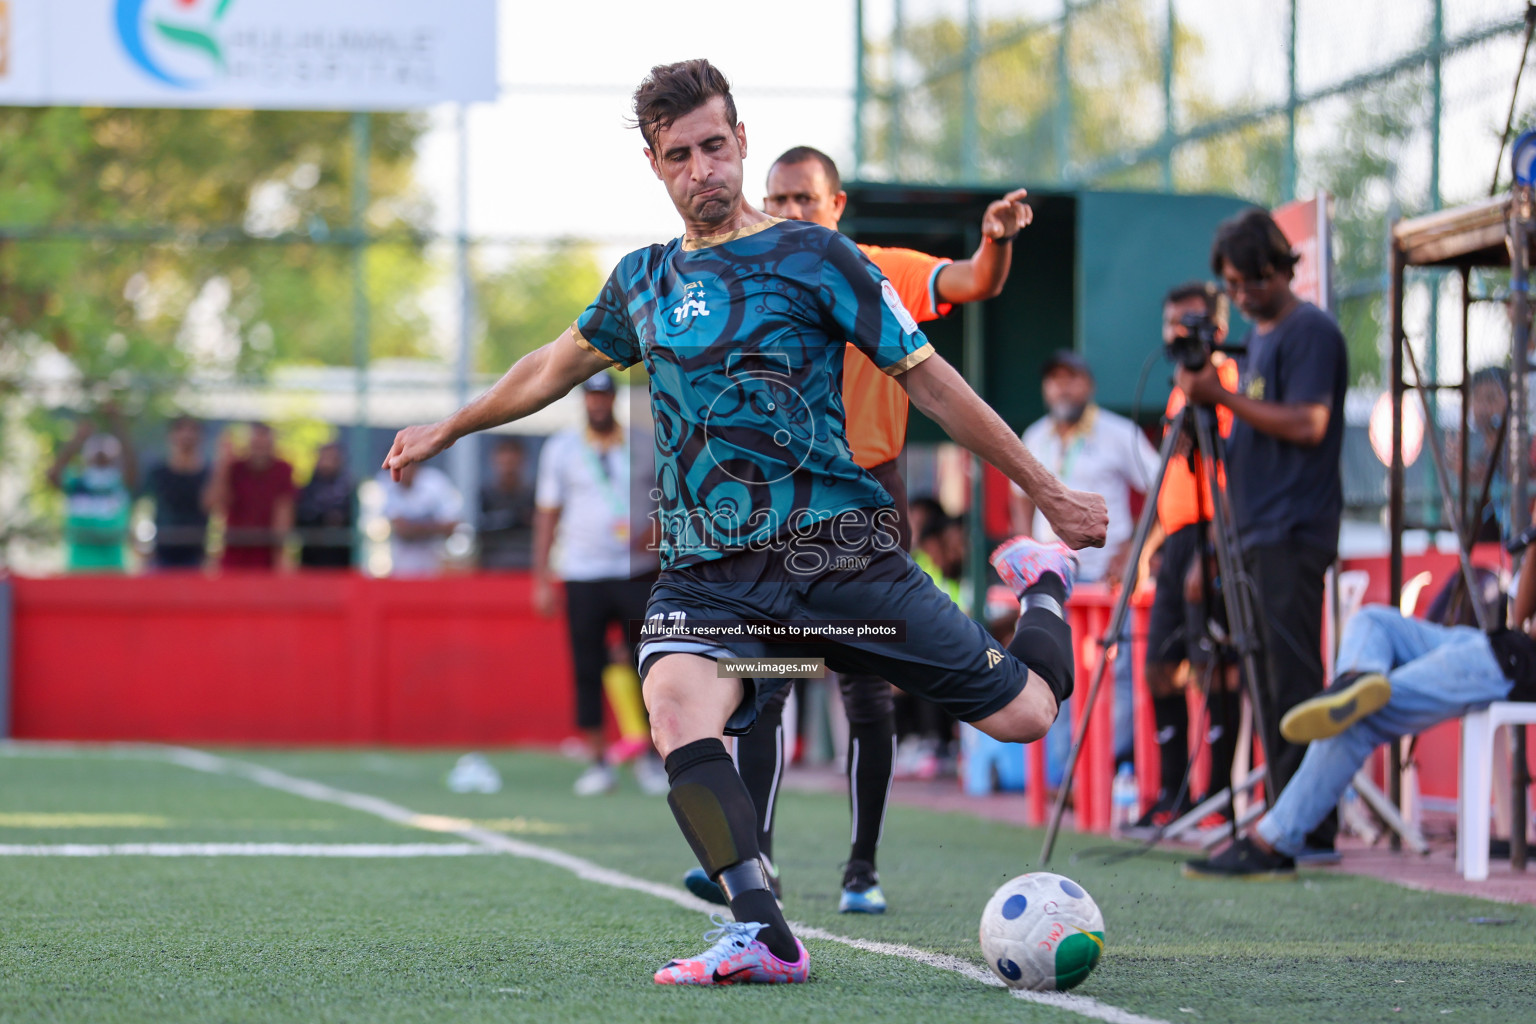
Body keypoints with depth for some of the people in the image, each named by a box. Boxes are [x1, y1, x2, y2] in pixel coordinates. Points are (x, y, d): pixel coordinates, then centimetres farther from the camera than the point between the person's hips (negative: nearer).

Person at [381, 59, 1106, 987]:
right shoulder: (644, 281, 13)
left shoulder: (811, 256, -1)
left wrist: (1048, 492, 4)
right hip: (707, 570, 3)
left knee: (1021, 713, -5)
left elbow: (930, 381, 2)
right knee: (676, 704, -31)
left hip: (837, 549, -3)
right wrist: (447, 430, 41)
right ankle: (763, 933, -33)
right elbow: (557, 367, 33)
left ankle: (1043, 590, 30)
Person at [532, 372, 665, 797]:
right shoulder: (561, 448, 8)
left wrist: (654, 532, -11)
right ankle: (597, 761, 4)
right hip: (583, 575, 0)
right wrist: (541, 579, 4)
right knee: (588, 669, -2)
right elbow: (546, 515, 9)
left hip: (638, 574, 0)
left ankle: (649, 757, 5)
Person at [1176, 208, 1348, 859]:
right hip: (1257, 536, 9)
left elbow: (1308, 424, -19)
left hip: (1294, 535, -9)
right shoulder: (1259, 338, 21)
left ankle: (1311, 830, -11)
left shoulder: (1310, 333, -8)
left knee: (1293, 683, -11)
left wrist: (1224, 396, -17)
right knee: (1272, 684, 8)